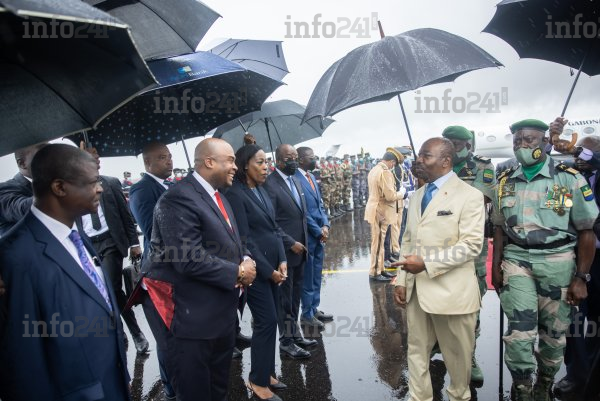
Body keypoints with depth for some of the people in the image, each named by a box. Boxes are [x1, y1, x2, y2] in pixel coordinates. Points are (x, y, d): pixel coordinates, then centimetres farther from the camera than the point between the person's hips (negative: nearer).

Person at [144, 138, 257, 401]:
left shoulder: (217, 195, 10)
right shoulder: (179, 199, -22)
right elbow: (190, 260, -28)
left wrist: (245, 260, -5)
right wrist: (238, 272, -18)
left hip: (222, 312, 9)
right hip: (193, 318, -9)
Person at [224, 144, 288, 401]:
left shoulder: (261, 190, 10)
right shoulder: (235, 194, -14)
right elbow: (244, 239, -16)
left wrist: (282, 261, 1)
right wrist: (269, 270, -13)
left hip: (273, 265, 8)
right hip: (256, 269, -7)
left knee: (269, 321, 14)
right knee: (267, 322, 0)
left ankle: (266, 372, 29)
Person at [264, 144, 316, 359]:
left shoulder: (296, 181, 11)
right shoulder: (270, 184, -15)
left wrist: (303, 243, 12)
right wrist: (291, 243, -17)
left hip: (300, 249, 8)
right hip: (285, 250, -7)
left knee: (295, 295, 17)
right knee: (285, 297, 5)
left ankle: (295, 334, 31)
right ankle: (286, 342, 19)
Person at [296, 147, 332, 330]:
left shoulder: (311, 177, 12)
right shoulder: (295, 179, -17)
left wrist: (325, 226, 0)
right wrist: (318, 231, -13)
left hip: (319, 235, 9)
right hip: (307, 236, -8)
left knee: (317, 277, 17)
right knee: (308, 278, 4)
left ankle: (314, 309, 30)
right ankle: (307, 314, 18)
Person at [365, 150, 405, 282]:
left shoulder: (374, 170, 11)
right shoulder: (386, 172, -19)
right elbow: (390, 196, -22)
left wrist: (396, 192, 19)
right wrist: (401, 192, -4)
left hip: (376, 209, 10)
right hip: (381, 212, -10)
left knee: (379, 242, 15)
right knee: (378, 242, -2)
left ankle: (379, 269, 24)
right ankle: (374, 272, 6)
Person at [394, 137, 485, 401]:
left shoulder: (469, 195, -8)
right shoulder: (416, 196, 12)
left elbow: (471, 245, -16)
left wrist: (426, 263, -21)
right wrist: (401, 280, 6)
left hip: (451, 290, -5)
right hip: (416, 289, 6)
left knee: (457, 354, 13)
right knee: (417, 350, 14)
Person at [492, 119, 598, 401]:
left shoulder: (569, 179, -5)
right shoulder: (505, 182, 5)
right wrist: (496, 267, 6)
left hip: (558, 263, -1)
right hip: (516, 261, 2)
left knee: (554, 331, 11)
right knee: (519, 330, -6)